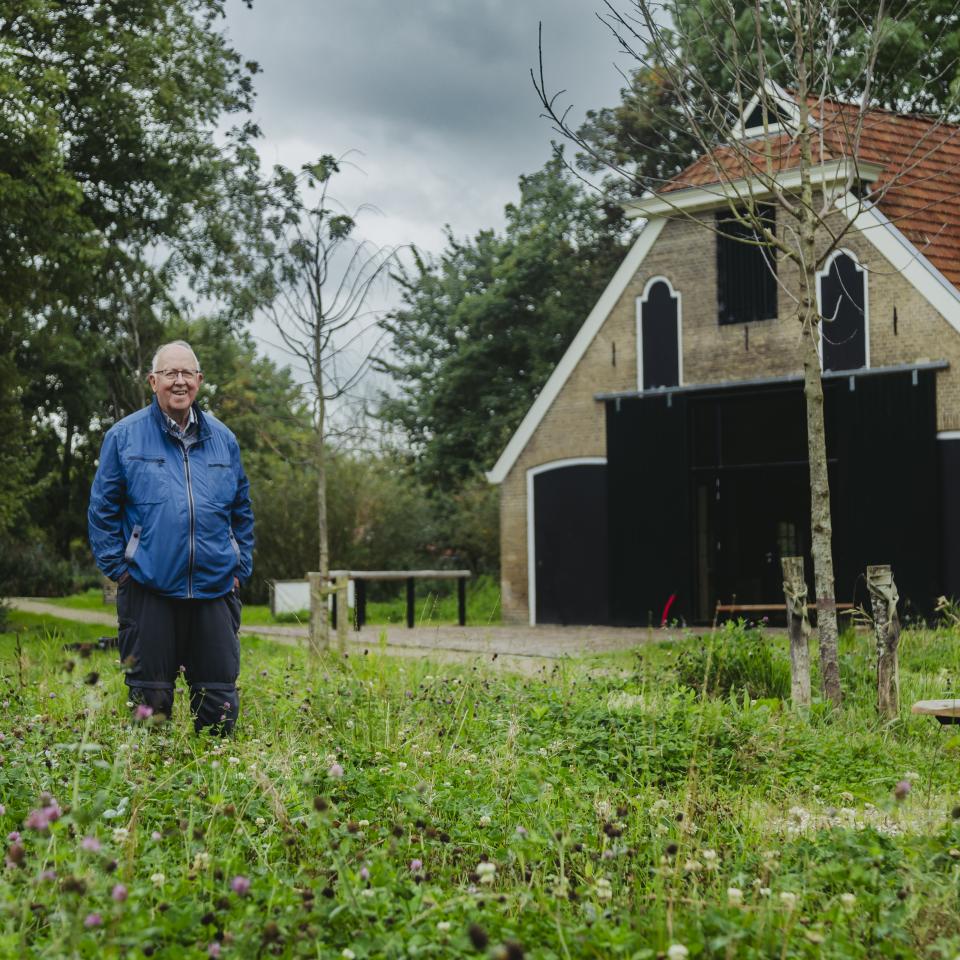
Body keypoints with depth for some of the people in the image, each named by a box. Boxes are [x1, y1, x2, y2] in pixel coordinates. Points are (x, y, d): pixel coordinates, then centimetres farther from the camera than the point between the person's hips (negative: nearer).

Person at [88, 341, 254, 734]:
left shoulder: (223, 439, 12)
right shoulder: (124, 436, 3)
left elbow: (242, 511, 17)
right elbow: (102, 509, 4)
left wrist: (240, 569, 9)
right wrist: (117, 567, -3)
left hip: (215, 589, 3)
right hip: (148, 588, -2)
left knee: (220, 700, 4)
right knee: (150, 700, 4)